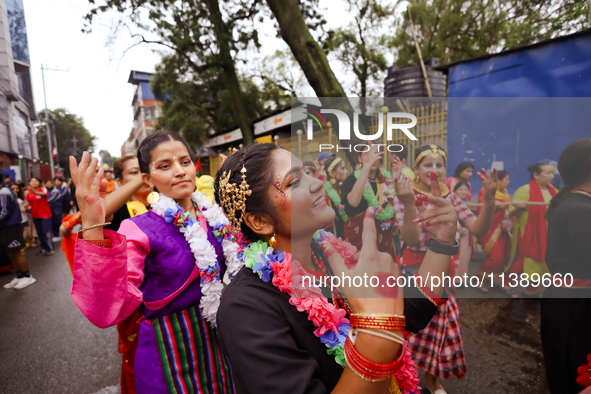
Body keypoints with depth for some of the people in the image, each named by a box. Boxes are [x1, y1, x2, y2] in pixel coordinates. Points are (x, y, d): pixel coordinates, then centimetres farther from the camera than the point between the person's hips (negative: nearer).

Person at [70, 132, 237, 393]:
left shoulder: (213, 216, -4)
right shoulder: (139, 230, -17)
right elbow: (105, 313, -27)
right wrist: (92, 227, -38)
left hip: (219, 341, 5)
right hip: (169, 353, -4)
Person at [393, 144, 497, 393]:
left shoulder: (449, 197, 2)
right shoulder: (404, 197, -12)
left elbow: (479, 229, -9)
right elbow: (410, 240, -25)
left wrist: (489, 200, -25)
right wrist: (409, 205, -40)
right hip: (414, 270, -4)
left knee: (440, 324, 14)